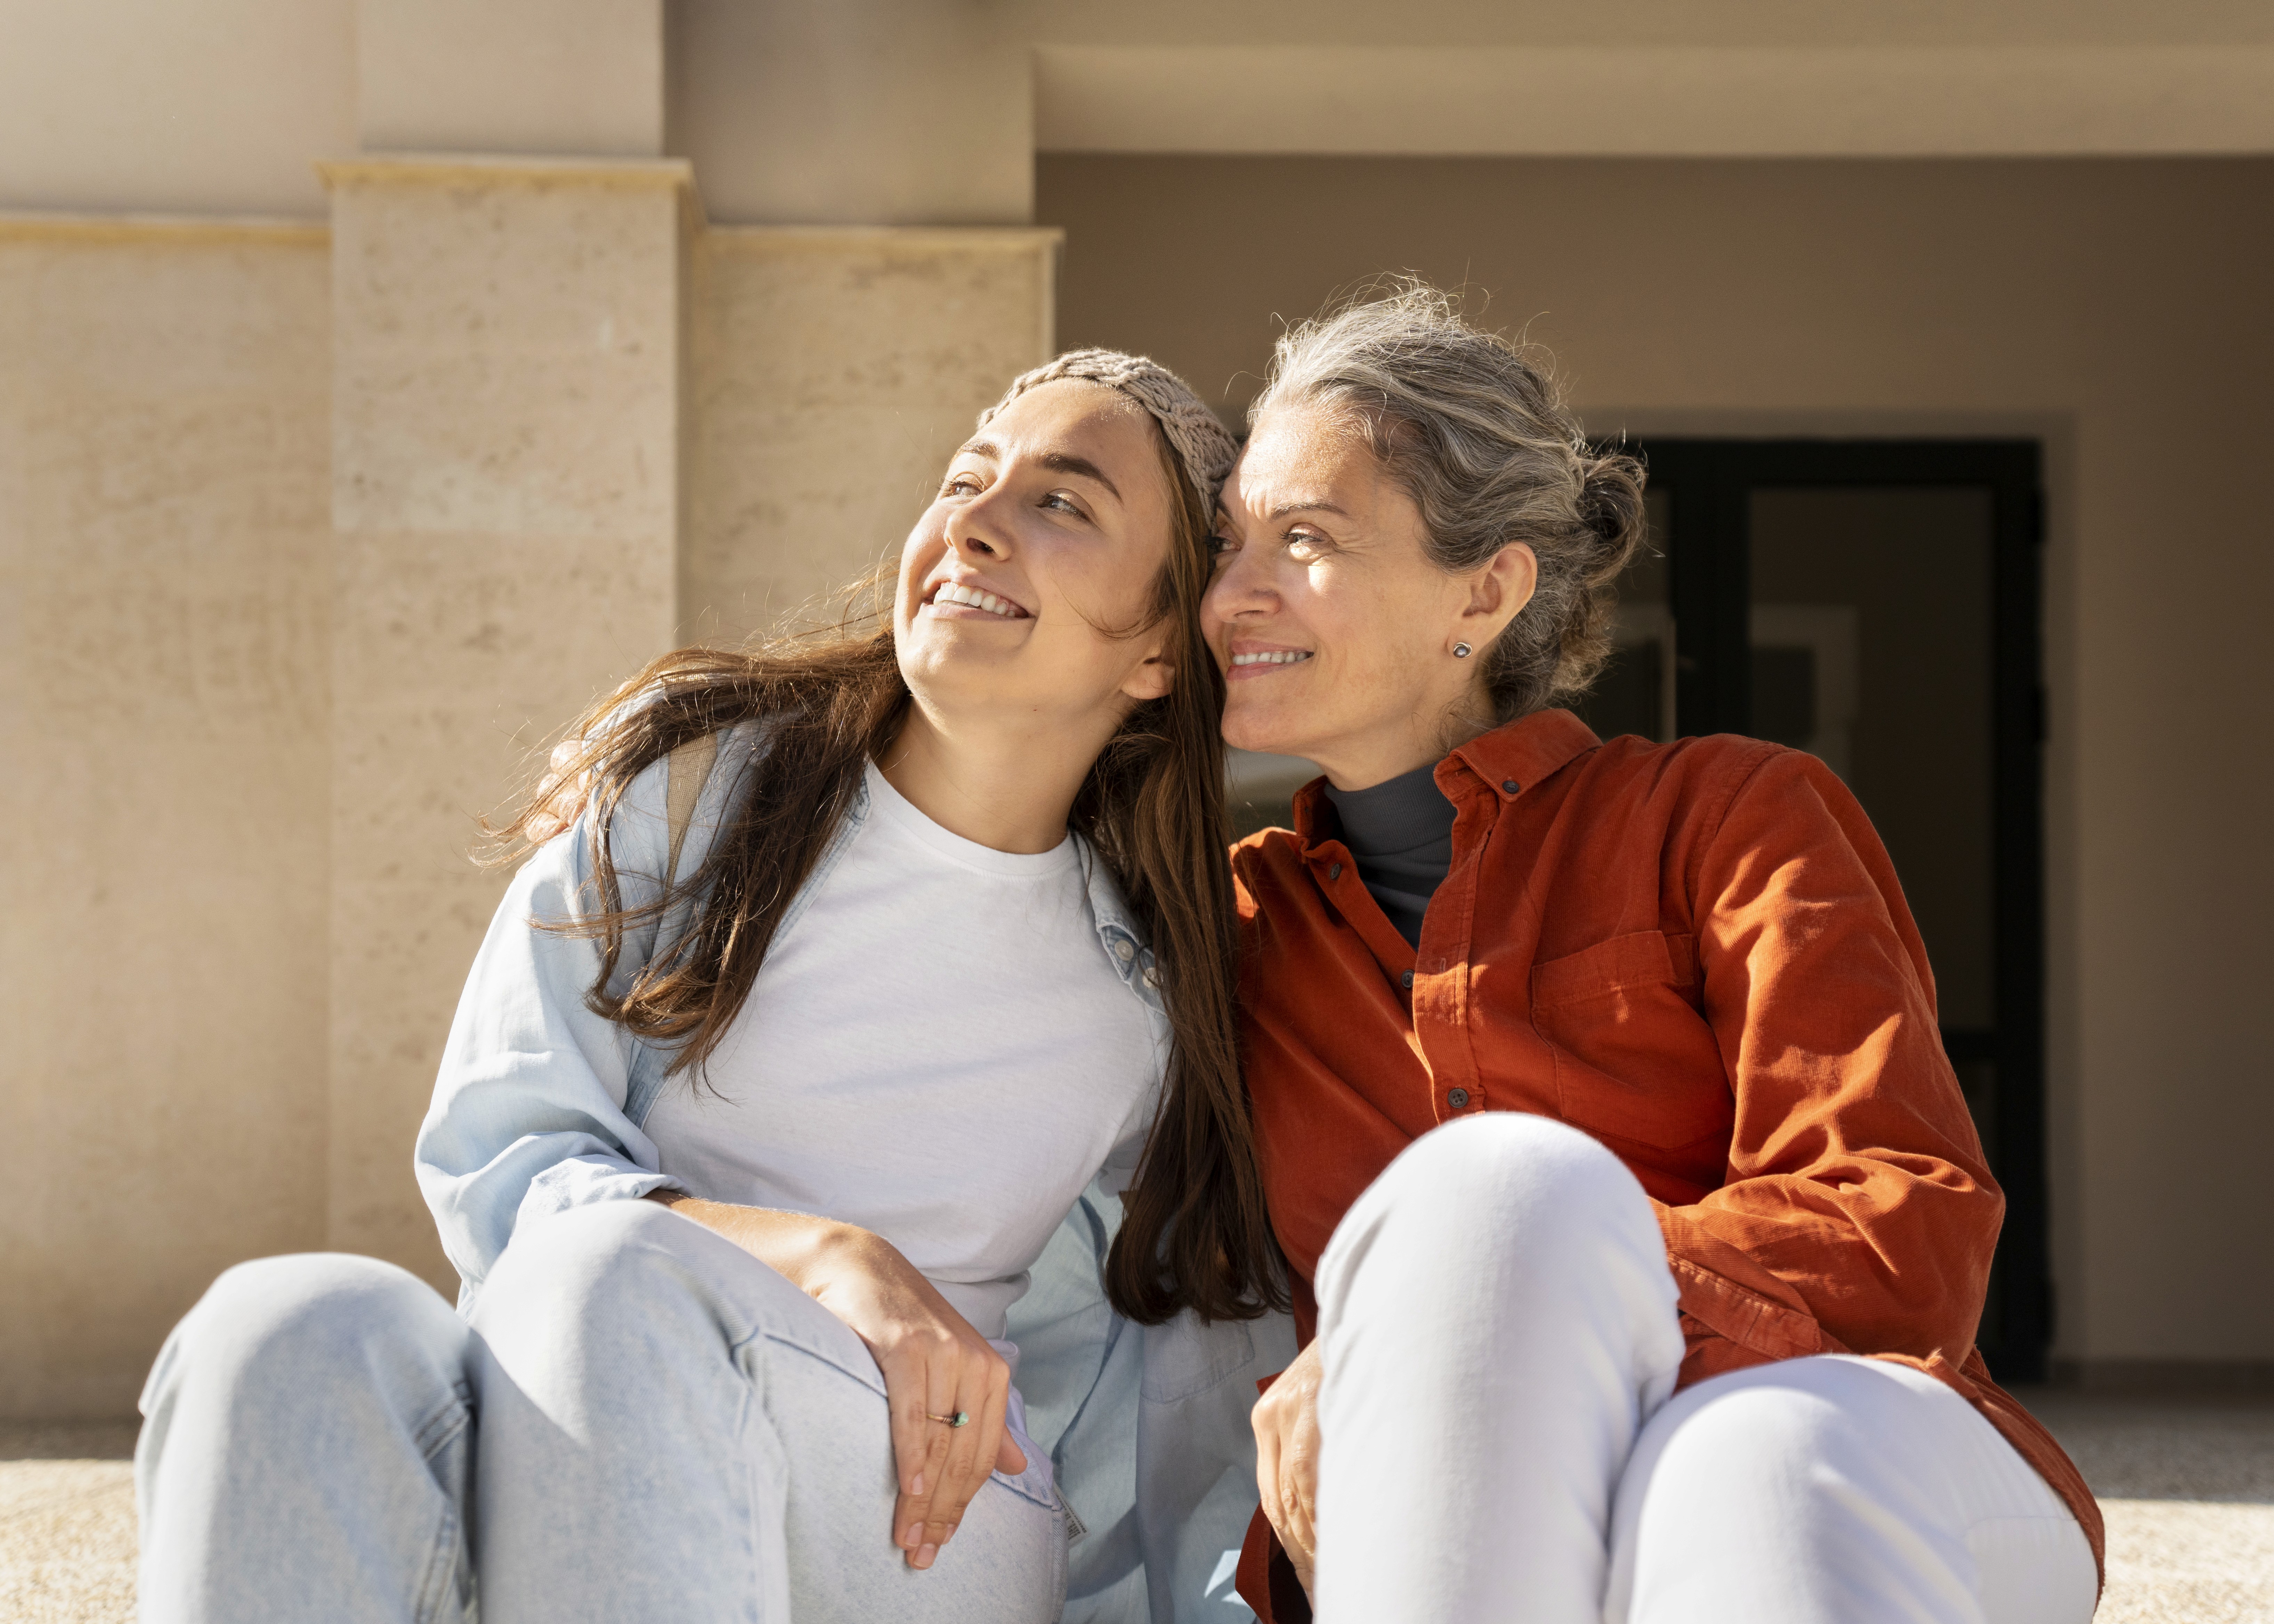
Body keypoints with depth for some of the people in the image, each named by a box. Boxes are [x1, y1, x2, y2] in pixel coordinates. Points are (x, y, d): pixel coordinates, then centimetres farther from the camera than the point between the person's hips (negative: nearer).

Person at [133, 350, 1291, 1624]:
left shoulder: (1155, 994, 10)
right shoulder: (698, 770, 6)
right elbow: (490, 1158, -2)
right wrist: (822, 1255, -17)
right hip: (547, 1429, 0)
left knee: (610, 1271, -35)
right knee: (296, 1334, -36)